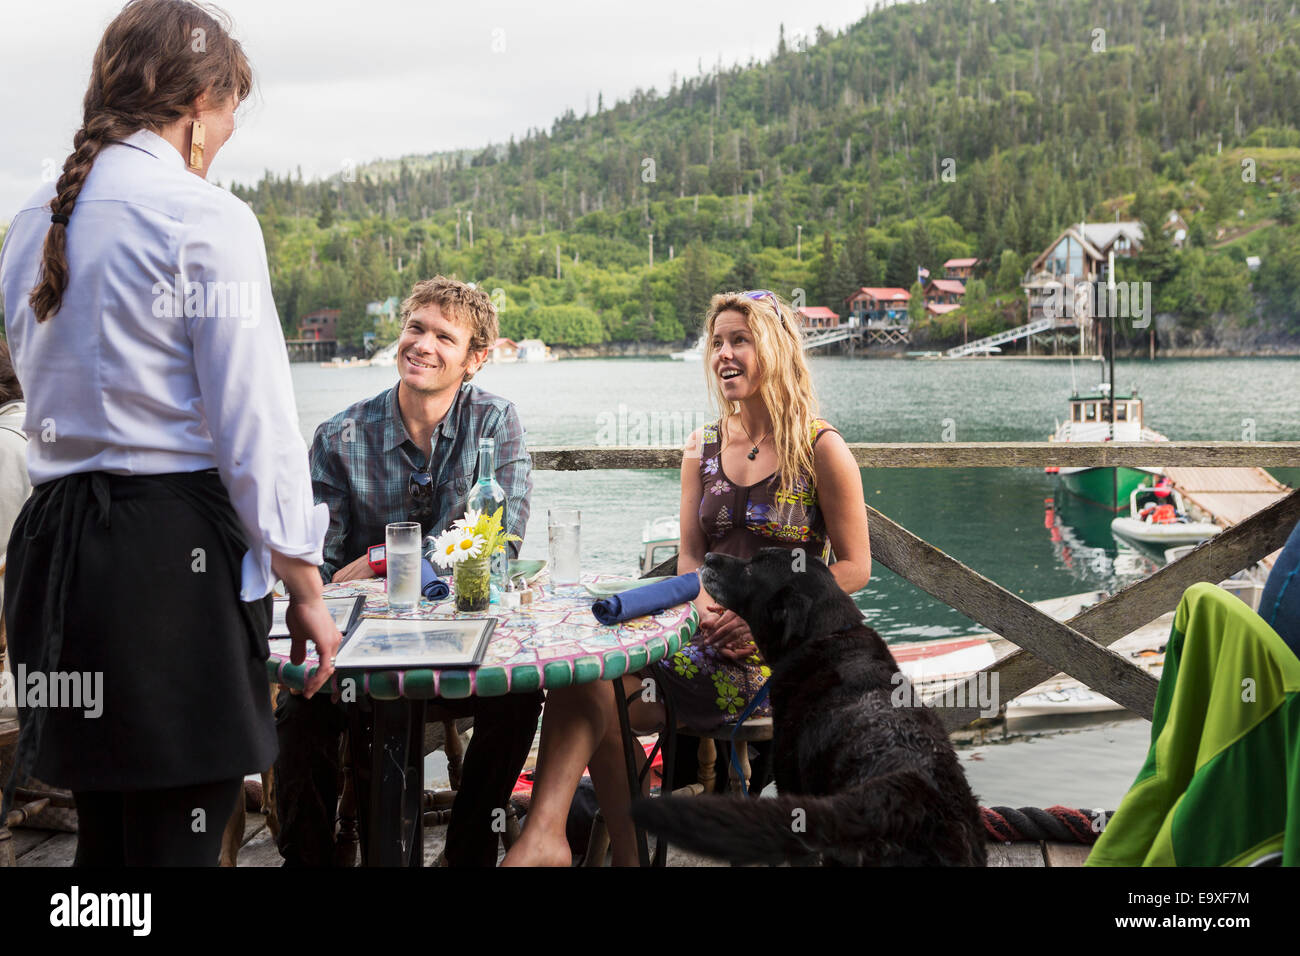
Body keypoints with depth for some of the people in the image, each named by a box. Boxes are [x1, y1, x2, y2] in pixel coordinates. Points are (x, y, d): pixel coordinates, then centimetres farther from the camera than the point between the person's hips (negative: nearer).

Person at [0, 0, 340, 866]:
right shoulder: (204, 217, -10)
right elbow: (255, 420, -11)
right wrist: (304, 584, -5)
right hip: (174, 551, -8)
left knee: (104, 834, 18)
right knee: (179, 837, -1)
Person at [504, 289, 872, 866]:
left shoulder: (821, 450, -1)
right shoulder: (702, 450, 15)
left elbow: (854, 568, -2)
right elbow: (690, 555, 13)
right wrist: (704, 604, -11)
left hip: (778, 651, -5)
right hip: (708, 636, 5)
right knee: (583, 671, -25)